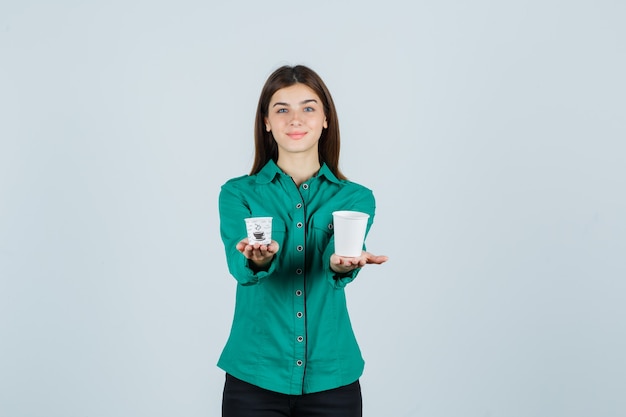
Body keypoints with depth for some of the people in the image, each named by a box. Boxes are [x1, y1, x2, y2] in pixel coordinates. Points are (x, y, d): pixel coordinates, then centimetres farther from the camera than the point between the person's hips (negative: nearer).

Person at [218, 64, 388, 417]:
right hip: (254, 376, 0)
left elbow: (337, 255, -16)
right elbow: (239, 265, -15)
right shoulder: (238, 193, 2)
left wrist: (343, 263, -39)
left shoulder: (356, 198, 3)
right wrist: (257, 261, -38)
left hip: (331, 378, 1)